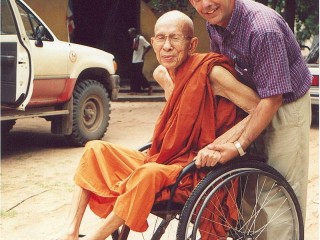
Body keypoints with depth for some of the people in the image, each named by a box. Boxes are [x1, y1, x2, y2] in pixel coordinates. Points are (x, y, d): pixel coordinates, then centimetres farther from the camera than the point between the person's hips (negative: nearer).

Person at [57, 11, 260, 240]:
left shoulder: (210, 71, -16)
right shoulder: (170, 71, 6)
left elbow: (261, 108, -20)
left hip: (197, 171, -8)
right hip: (166, 162, 9)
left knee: (150, 173, -38)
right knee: (95, 148, -1)